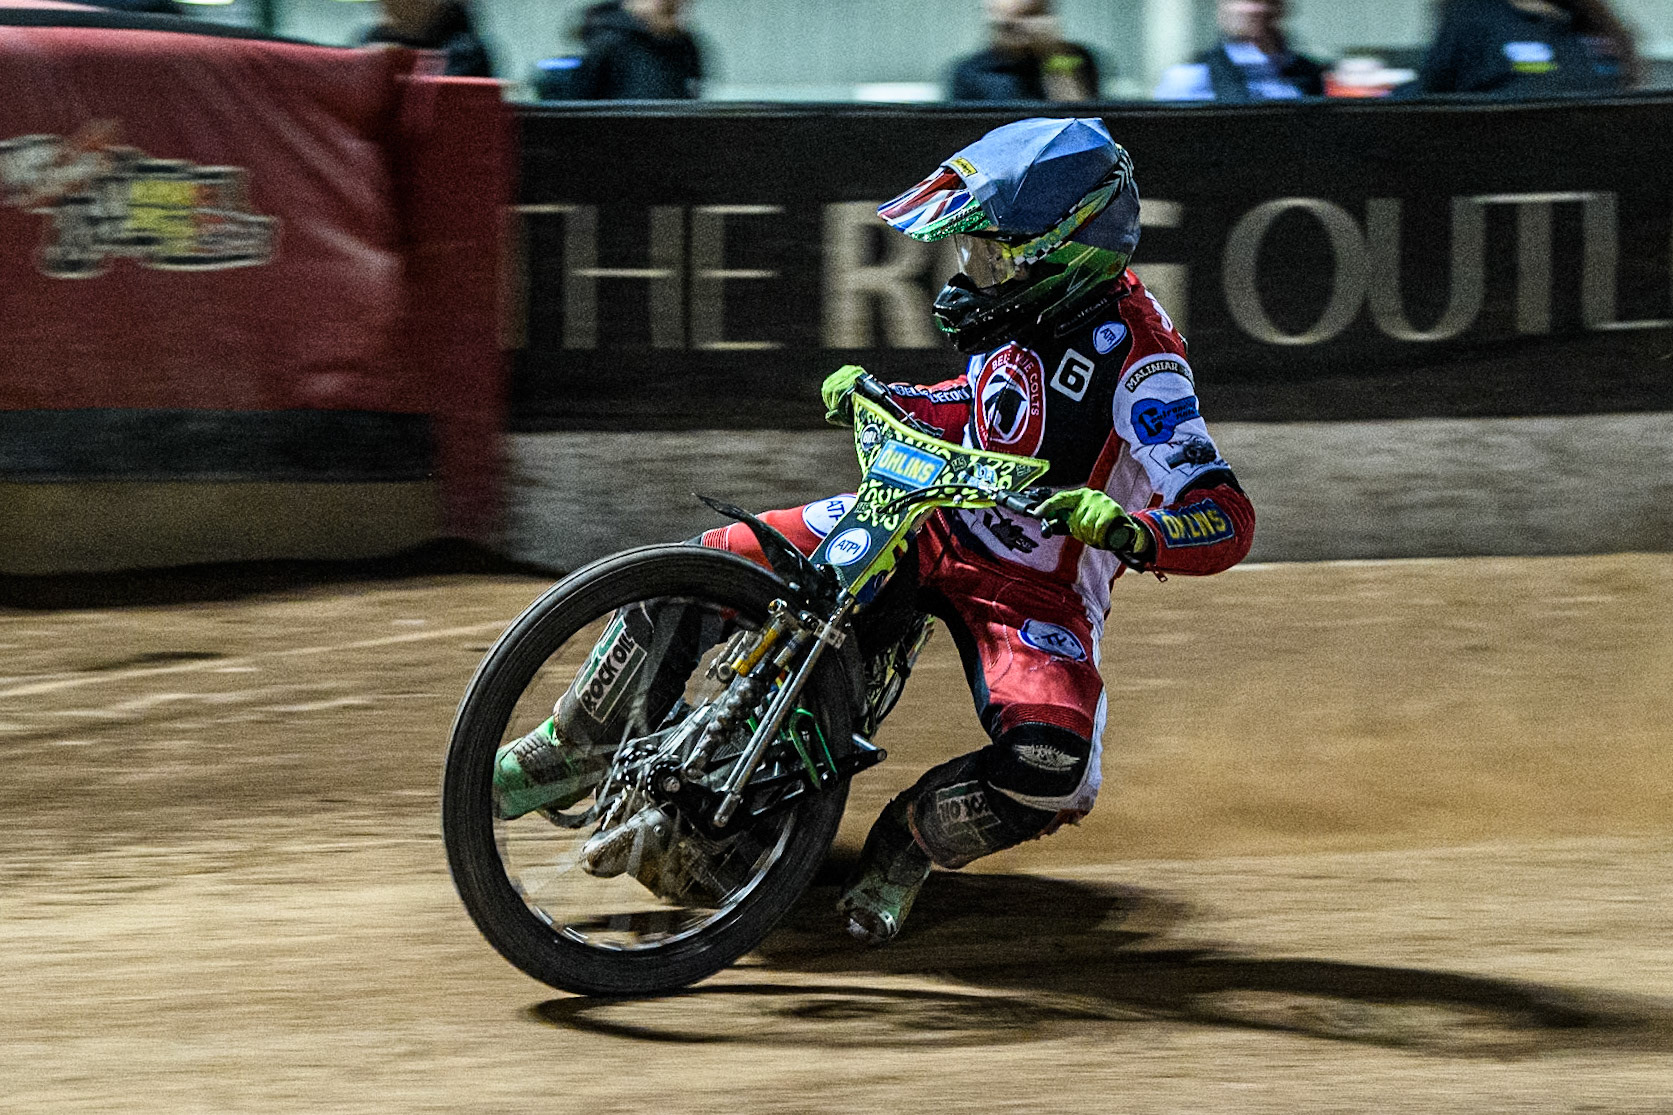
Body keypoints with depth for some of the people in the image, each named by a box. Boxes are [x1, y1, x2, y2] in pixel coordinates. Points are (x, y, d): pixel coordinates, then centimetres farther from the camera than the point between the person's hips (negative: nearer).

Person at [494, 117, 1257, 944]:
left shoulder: (1134, 356, -23)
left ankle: (905, 845, -5)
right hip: (930, 520, 6)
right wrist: (878, 401, 6)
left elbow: (1228, 523, -28)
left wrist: (1126, 527, -47)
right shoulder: (1026, 307, -2)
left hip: (1035, 589, -6)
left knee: (1055, 773, -33)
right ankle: (580, 745, 14)